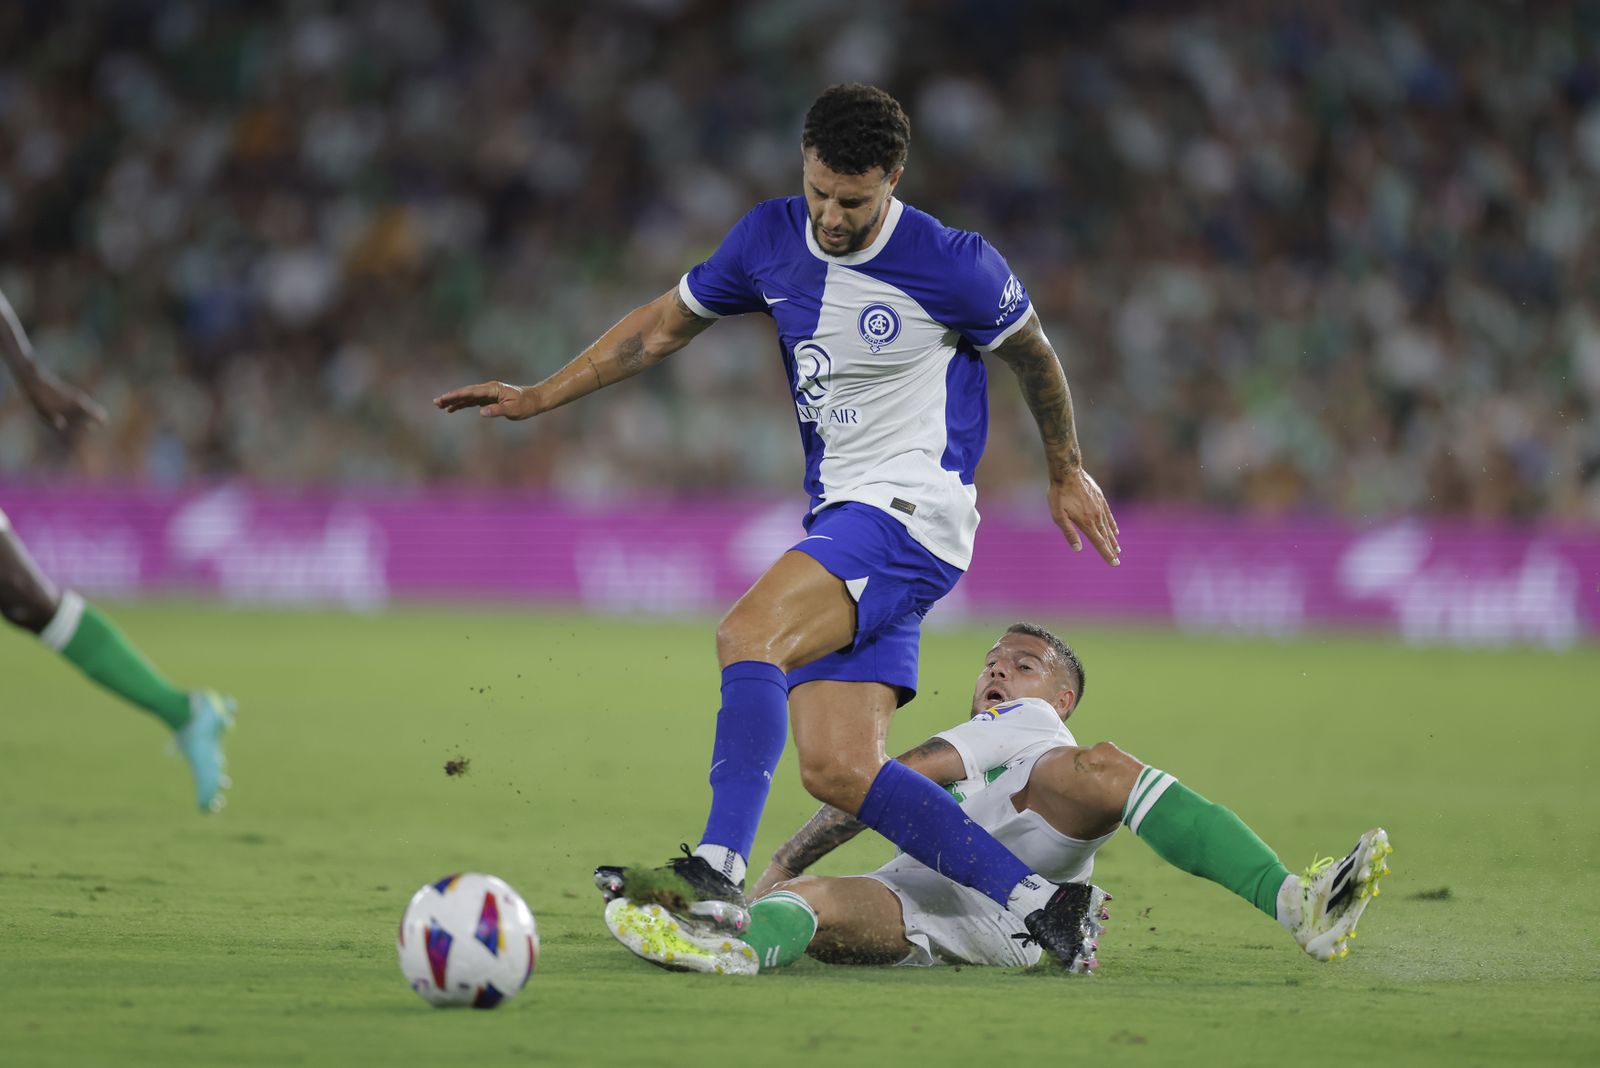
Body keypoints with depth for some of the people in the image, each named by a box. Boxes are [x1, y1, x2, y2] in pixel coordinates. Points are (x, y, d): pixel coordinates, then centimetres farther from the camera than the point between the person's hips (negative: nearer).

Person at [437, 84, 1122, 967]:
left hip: (914, 511, -7)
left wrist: (1066, 474, 21)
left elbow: (1032, 353, 8)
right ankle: (1032, 901, 1)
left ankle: (719, 871, -37)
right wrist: (538, 398, 15)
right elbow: (665, 324, 18)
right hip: (839, 519, 7)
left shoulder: (955, 268, -11)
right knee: (836, 770, -6)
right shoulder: (771, 239, 4)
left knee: (747, 633, -29)